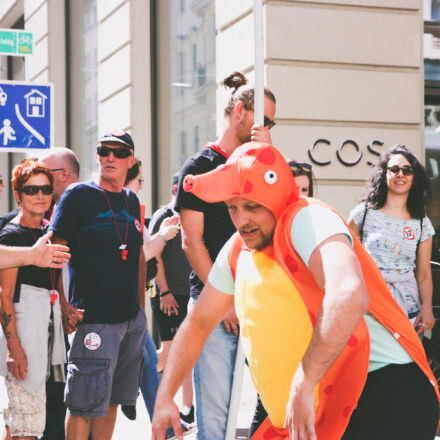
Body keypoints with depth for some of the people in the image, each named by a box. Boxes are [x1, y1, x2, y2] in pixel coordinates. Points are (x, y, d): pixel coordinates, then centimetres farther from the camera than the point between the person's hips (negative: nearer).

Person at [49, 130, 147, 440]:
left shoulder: (132, 201, 14)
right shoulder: (78, 195, -5)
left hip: (132, 318, 6)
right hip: (94, 318, -6)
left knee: (111, 400, 13)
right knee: (84, 404, -5)